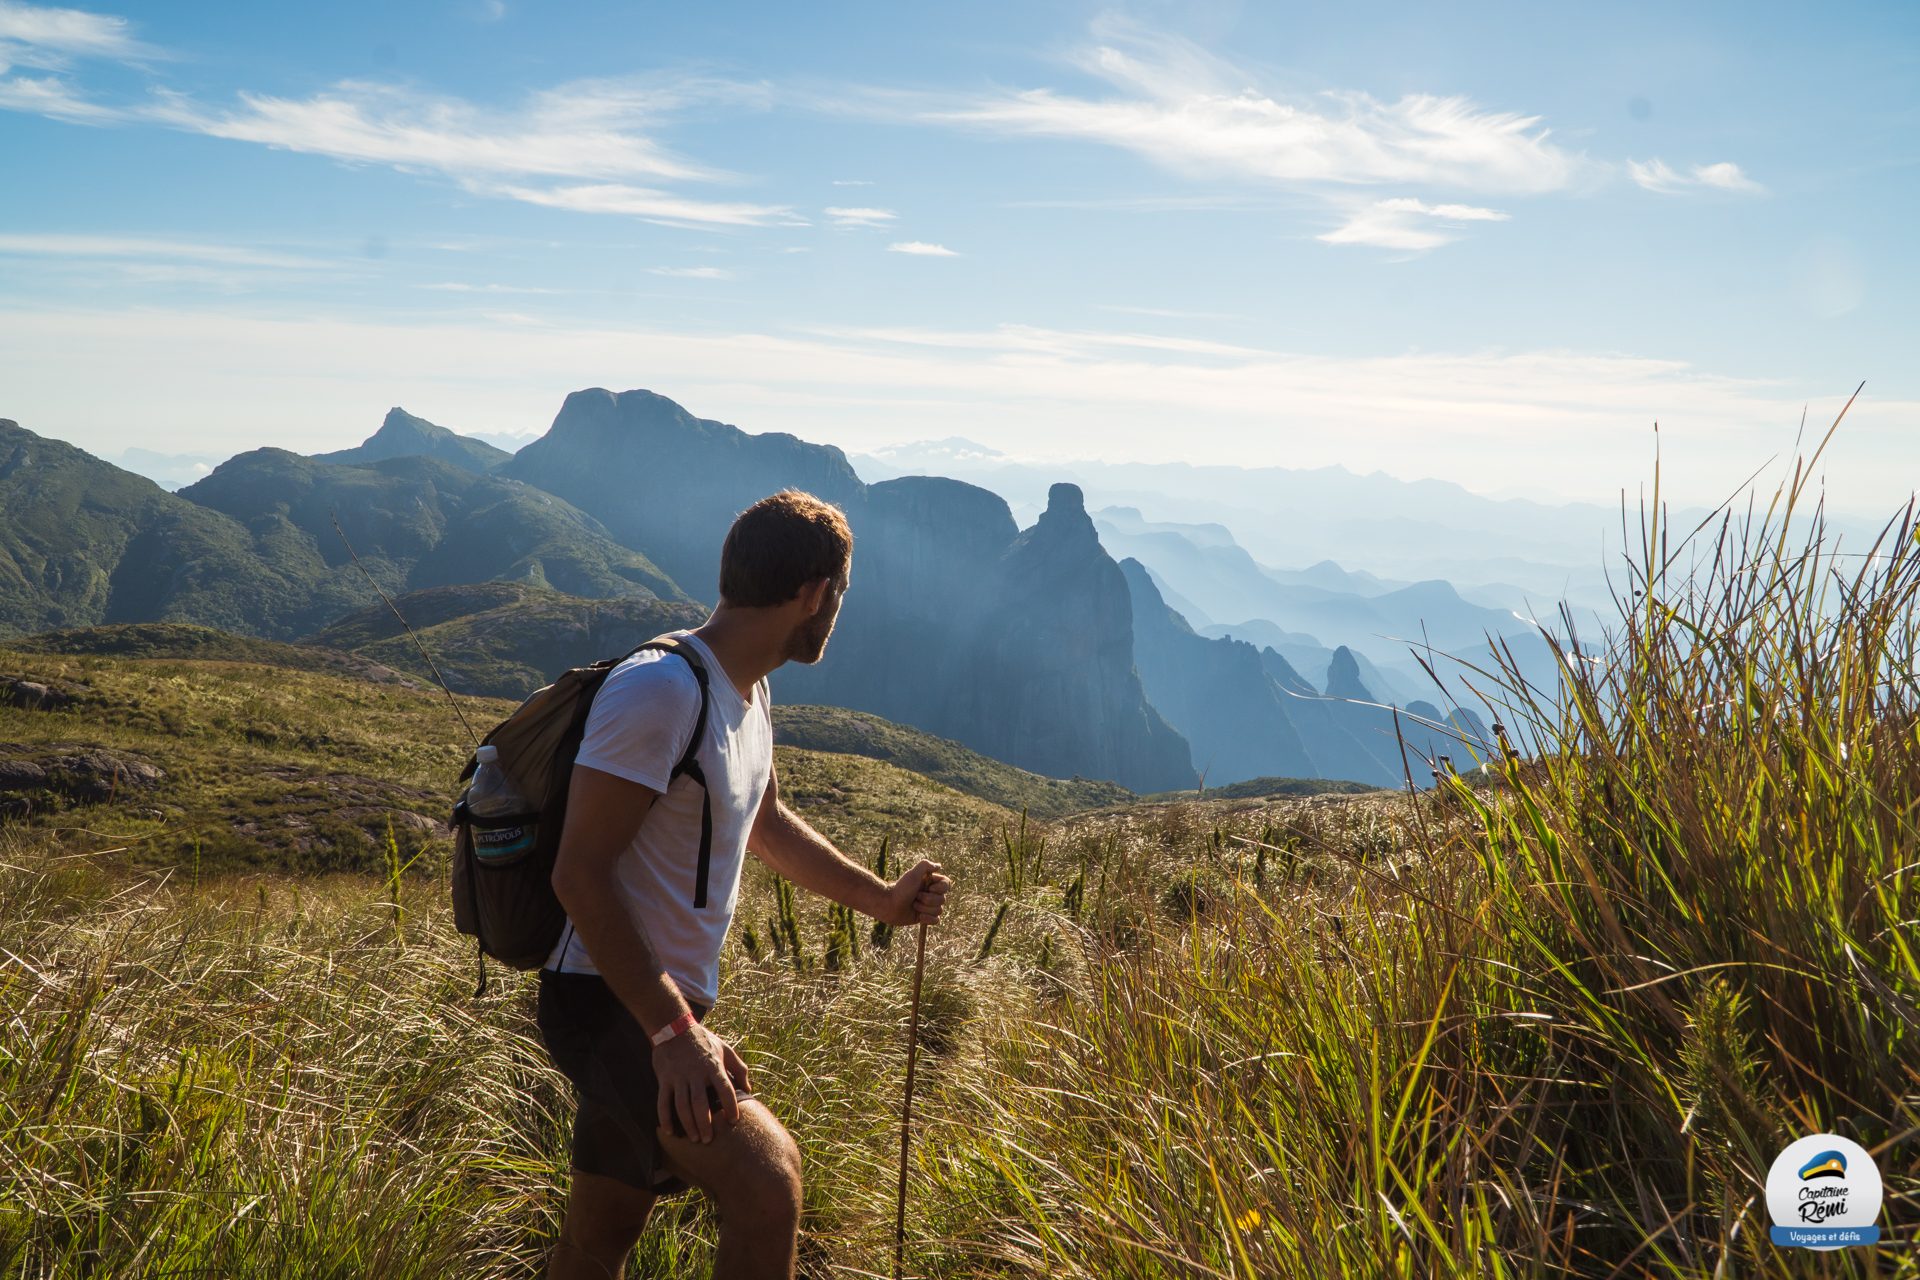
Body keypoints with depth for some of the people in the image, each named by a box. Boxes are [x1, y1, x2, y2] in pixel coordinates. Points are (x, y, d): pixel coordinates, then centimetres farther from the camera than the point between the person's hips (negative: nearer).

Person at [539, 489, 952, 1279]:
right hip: (607, 1005, -10)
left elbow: (765, 824, 26)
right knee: (766, 1177, -26)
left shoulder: (748, 694, 10)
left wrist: (881, 899, 27)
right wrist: (673, 1030, -25)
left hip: (663, 1008, 10)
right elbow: (579, 874, -23)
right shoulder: (660, 691, -21)